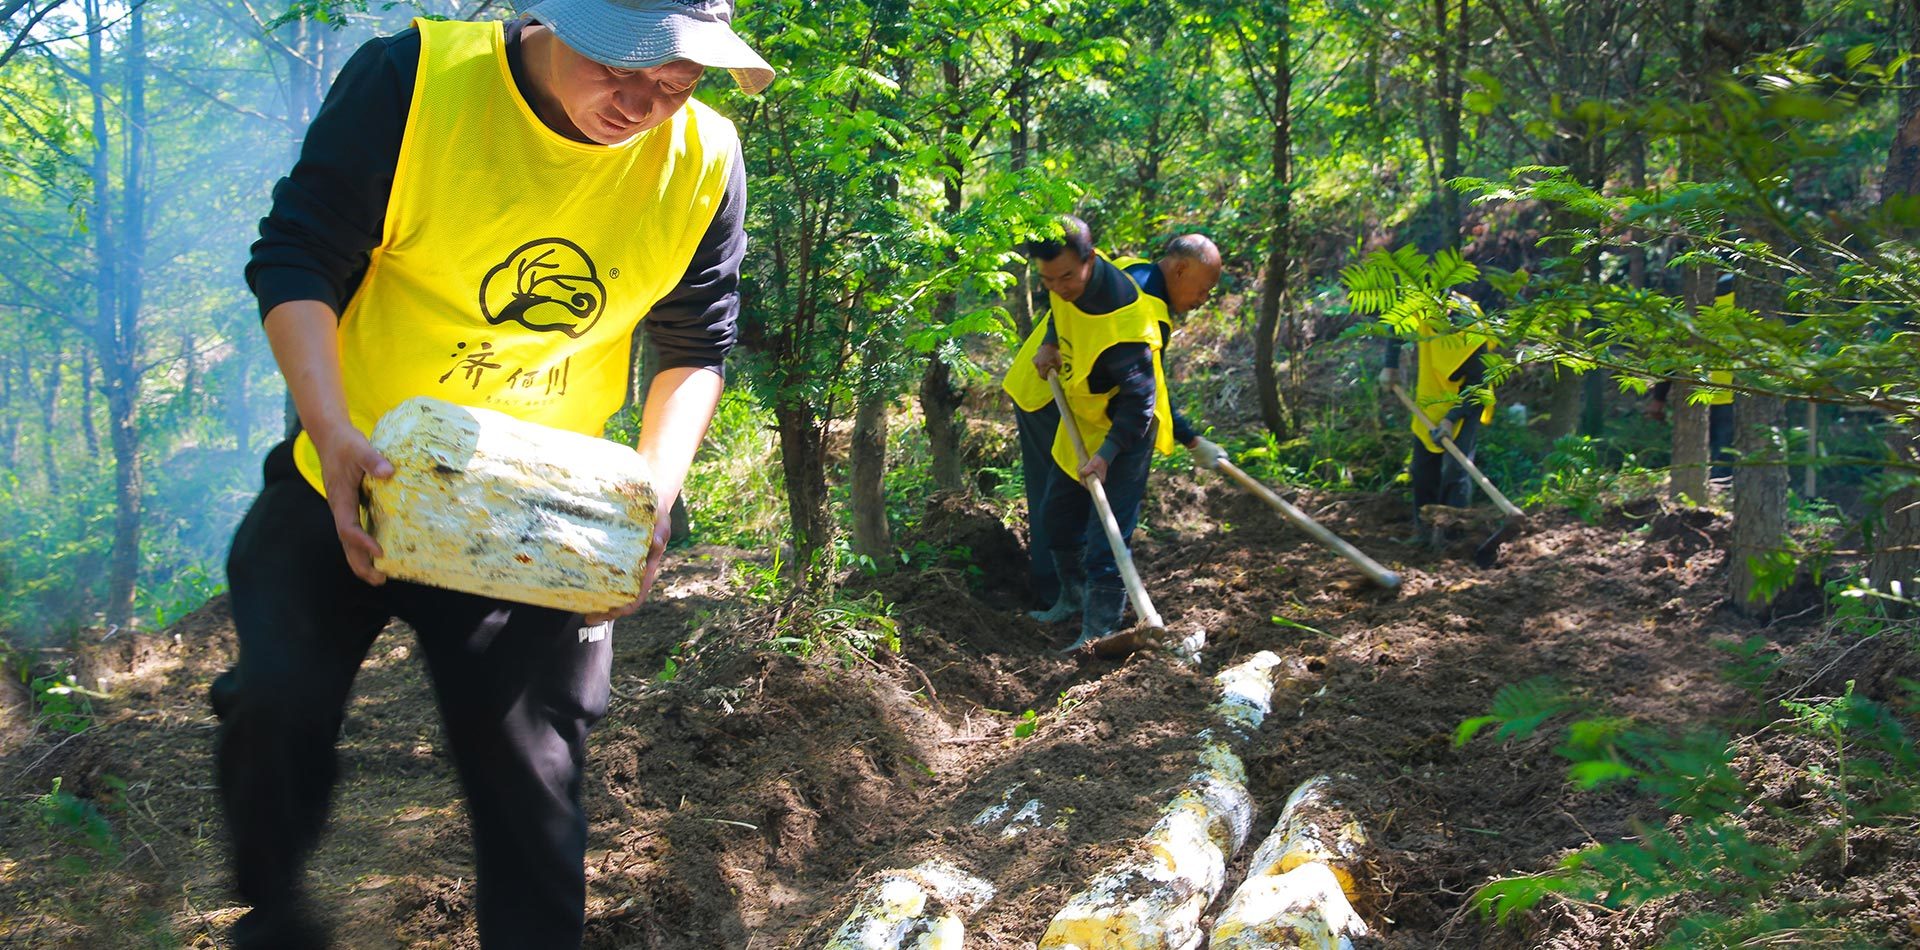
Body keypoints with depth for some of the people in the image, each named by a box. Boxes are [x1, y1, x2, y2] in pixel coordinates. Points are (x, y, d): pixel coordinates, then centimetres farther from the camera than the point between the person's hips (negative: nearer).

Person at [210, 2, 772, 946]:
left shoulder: (702, 164, -11)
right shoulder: (414, 79, -18)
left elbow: (697, 346, 0)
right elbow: (298, 256, -15)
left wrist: (655, 491, -16)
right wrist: (331, 427, -30)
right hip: (355, 486, -1)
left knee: (531, 786, 2)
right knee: (277, 704, -10)